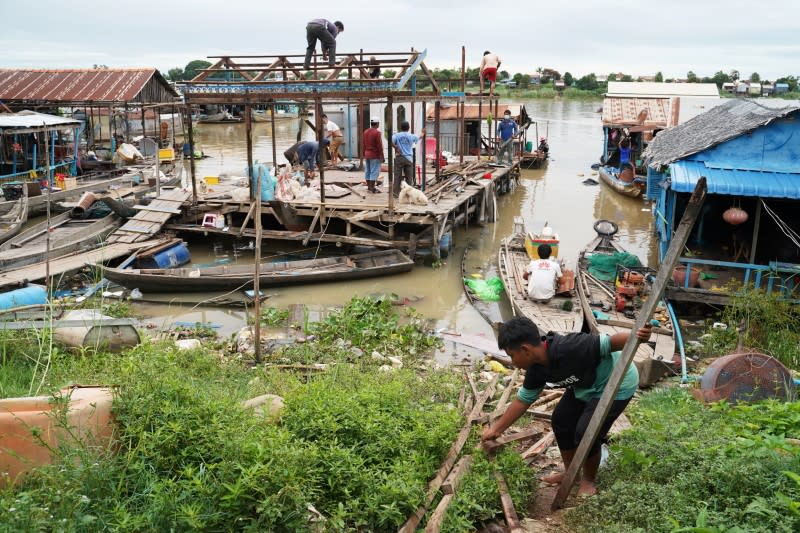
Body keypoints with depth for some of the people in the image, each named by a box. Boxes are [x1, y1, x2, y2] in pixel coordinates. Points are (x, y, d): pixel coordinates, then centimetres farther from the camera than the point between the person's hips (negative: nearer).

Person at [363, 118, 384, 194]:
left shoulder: (366, 132, 8)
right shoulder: (377, 132, -15)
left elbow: (364, 144, 14)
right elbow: (379, 146, -16)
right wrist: (382, 156, -12)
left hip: (367, 154, 8)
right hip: (375, 155, -8)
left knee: (367, 171, 13)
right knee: (374, 172, -5)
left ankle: (369, 186, 20)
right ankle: (372, 188, -5)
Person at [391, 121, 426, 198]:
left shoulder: (396, 135, -3)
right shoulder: (411, 136, 2)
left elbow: (391, 142, -22)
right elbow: (420, 136, 22)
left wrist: (396, 147, -6)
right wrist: (422, 132, 44)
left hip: (399, 158, -1)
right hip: (409, 158, 1)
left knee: (397, 176, 1)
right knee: (409, 177, 7)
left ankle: (396, 193, 0)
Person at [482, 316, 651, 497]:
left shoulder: (568, 349, -37)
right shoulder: (537, 368, -10)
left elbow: (609, 342, -37)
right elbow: (523, 400, 3)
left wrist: (636, 337, -56)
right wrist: (496, 429, 6)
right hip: (586, 385, 8)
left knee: (586, 432, -13)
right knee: (561, 420, 7)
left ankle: (589, 481, 14)